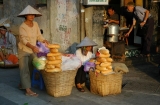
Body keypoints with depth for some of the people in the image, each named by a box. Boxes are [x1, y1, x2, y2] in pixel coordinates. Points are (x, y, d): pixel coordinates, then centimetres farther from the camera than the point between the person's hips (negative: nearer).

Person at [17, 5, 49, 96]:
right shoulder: (22, 26, -18)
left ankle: (23, 84, 30)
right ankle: (28, 90, -11)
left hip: (32, 51, 6)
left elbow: (39, 36, 0)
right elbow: (23, 39, -30)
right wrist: (32, 46, -45)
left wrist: (44, 41, -21)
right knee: (25, 70, -7)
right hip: (24, 50, -6)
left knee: (30, 69, 12)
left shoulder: (35, 24, 1)